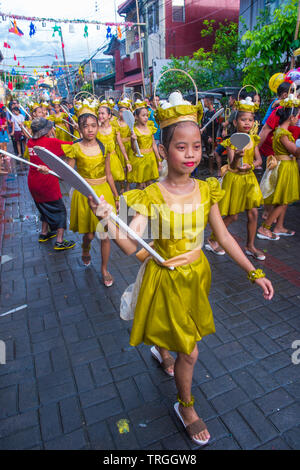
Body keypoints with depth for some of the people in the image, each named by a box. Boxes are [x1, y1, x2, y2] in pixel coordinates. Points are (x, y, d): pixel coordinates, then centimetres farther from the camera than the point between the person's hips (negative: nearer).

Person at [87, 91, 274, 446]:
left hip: (196, 274, 5)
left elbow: (224, 237, -1)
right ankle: (186, 407, 39)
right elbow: (131, 246, -30)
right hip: (167, 280, -4)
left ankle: (162, 350, 65)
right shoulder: (150, 197, -19)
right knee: (189, 352, 7)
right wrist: (107, 220, -48)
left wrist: (254, 273, -2)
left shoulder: (206, 191, -7)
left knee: (184, 332, 27)